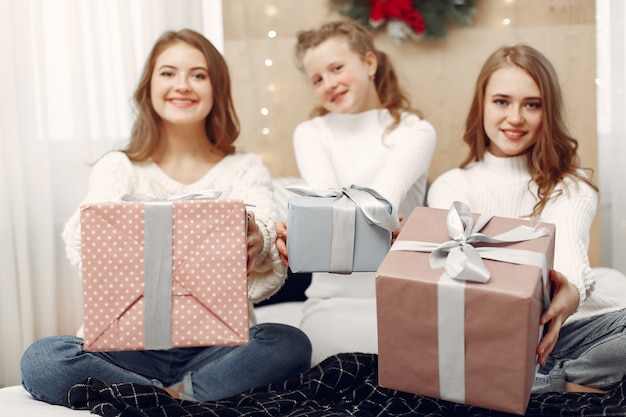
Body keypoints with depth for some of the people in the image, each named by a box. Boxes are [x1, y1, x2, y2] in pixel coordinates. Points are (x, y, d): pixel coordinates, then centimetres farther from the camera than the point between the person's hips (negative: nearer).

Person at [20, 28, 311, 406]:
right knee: (41, 360, -27)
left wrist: (257, 246, -35)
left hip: (215, 345, 0)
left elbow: (270, 280, -9)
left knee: (290, 344, -29)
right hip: (131, 343, 1)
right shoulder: (119, 167, 8)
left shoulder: (245, 169, 6)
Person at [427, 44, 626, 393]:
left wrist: (572, 290, -37)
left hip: (552, 329, 1)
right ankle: (572, 386, -22)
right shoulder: (450, 187, 11)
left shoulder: (572, 186, 10)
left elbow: (567, 243, -12)